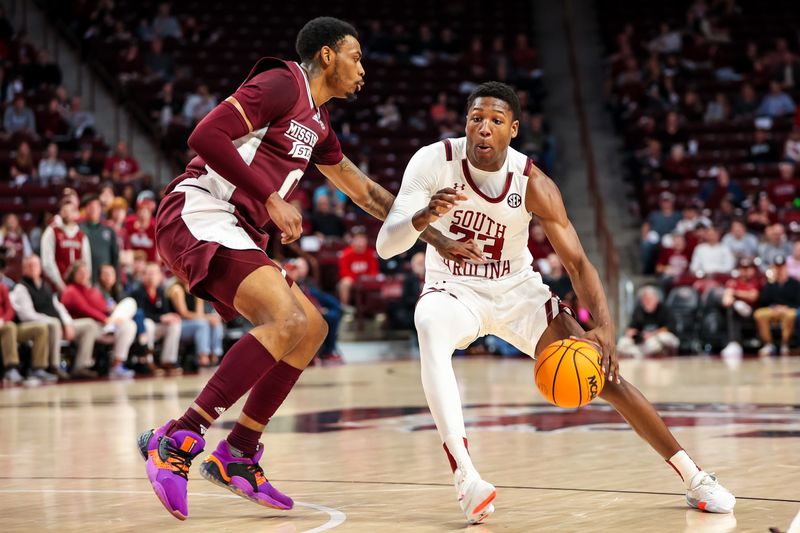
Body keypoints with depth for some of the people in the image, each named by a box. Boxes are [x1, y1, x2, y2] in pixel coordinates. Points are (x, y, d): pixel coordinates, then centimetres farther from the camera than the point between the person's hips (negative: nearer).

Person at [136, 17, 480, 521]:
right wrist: (271, 198, -18)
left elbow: (366, 192, 32)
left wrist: (437, 239, 31)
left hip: (233, 233, 10)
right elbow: (206, 135, -19)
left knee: (311, 328, 10)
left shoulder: (318, 123, 22)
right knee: (288, 322, -24)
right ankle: (175, 441, -24)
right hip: (198, 215, -10)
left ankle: (238, 455, 12)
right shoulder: (281, 84, -7)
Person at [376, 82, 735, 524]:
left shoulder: (532, 184, -18)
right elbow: (385, 245, -26)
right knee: (431, 330, -38)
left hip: (516, 292, 1)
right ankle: (464, 475, -43)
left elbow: (576, 261, -15)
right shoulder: (434, 161, -20)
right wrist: (424, 217, -49)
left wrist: (604, 327, -32)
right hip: (452, 289, -1)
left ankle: (693, 477, 7)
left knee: (603, 373, -8)